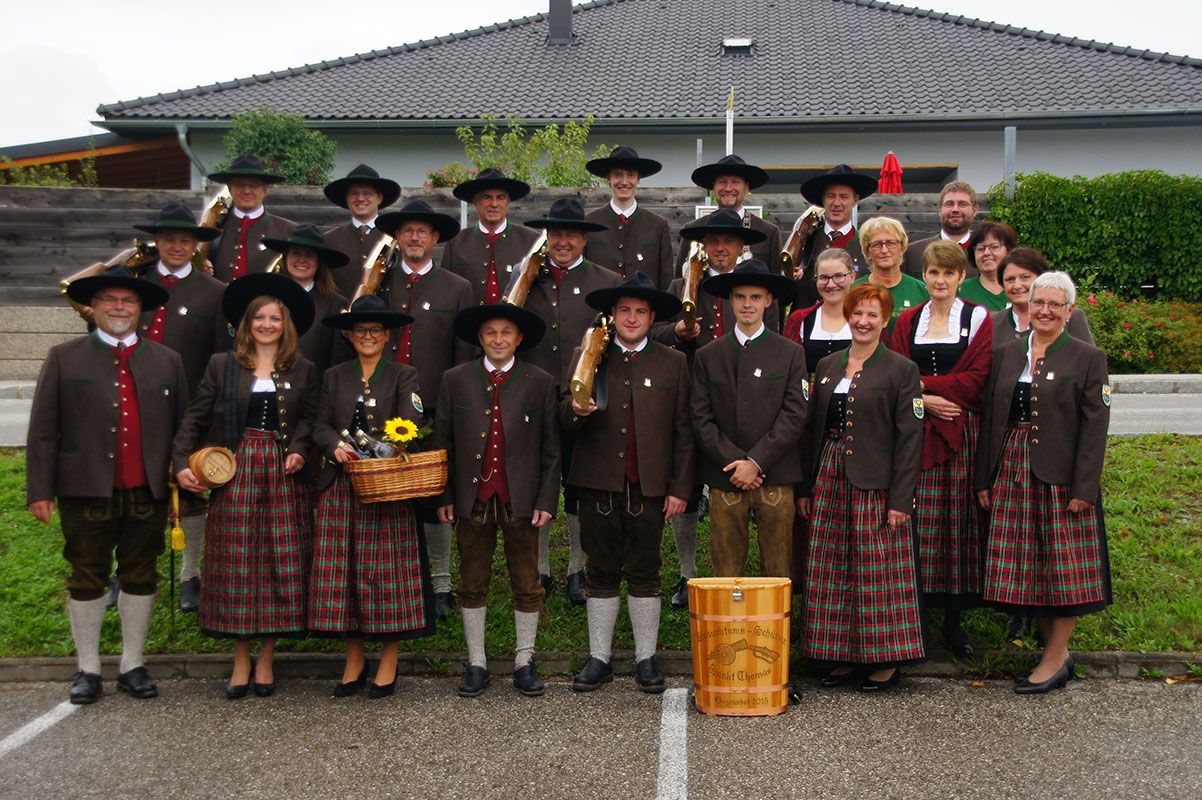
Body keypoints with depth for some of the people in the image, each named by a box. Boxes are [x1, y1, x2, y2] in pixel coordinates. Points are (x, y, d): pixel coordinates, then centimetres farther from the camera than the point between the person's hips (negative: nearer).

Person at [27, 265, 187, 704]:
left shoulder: (167, 361, 9)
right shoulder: (64, 358, 4)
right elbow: (42, 430, 0)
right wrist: (40, 490, -6)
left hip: (147, 494, 2)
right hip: (86, 491, -1)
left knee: (140, 578, 9)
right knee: (87, 580, 7)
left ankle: (132, 666, 21)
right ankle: (88, 670, 18)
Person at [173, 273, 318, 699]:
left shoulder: (303, 371, 11)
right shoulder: (222, 365, 7)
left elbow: (308, 419, 11)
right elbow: (194, 417, 4)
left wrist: (299, 449, -9)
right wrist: (182, 463, -7)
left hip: (281, 473, 1)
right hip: (235, 471, -1)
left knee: (280, 563, 0)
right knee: (236, 562, 0)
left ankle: (266, 660, 11)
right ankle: (241, 660, 10)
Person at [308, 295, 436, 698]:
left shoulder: (404, 376, 5)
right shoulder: (333, 377, 15)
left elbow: (410, 424, -10)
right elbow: (320, 426, 7)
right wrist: (336, 446, -16)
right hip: (340, 489, 3)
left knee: (387, 571, -2)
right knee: (341, 571, 2)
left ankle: (388, 663, 9)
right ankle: (354, 661, 14)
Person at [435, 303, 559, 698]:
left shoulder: (540, 383, 3)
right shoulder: (455, 380, 5)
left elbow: (550, 448, 3)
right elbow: (443, 441, 7)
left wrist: (547, 500, -3)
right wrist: (444, 496, 1)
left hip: (521, 499, -1)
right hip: (472, 498, 1)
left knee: (527, 586, 6)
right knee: (472, 586, 9)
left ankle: (525, 663, 19)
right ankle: (476, 664, 21)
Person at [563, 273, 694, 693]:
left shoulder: (673, 362, 7)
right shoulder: (586, 357, 9)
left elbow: (682, 431, 4)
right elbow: (566, 416, 4)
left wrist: (680, 488, -2)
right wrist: (575, 410, -21)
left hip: (648, 486, -1)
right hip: (599, 484, 1)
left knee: (645, 574, 5)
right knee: (602, 574, 8)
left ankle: (646, 659, 17)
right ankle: (599, 658, 18)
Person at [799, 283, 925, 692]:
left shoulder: (901, 369, -2)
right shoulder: (827, 367, 13)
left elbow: (910, 437, -7)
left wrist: (901, 498, -13)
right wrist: (805, 488, 10)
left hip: (875, 485, -5)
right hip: (829, 479, 5)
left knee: (878, 570, -2)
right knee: (831, 572, 7)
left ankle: (887, 659, 10)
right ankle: (844, 657, 17)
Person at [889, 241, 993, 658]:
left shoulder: (978, 318, 5)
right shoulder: (907, 322, 12)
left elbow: (975, 379, -5)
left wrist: (921, 384, -9)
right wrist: (925, 401, -13)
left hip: (961, 432, -1)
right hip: (917, 432, 1)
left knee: (959, 521, 1)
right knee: (918, 524, -3)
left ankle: (954, 619, 9)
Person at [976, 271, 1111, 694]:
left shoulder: (1088, 358, -1)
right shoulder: (1006, 354, 11)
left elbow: (1095, 426, -6)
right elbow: (990, 417, 11)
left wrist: (1084, 488, -13)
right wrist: (984, 479, 7)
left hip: (1061, 476, -4)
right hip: (1012, 473, 4)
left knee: (1063, 564, 0)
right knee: (1025, 564, 6)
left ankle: (1054, 659, 11)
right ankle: (1057, 651, 20)